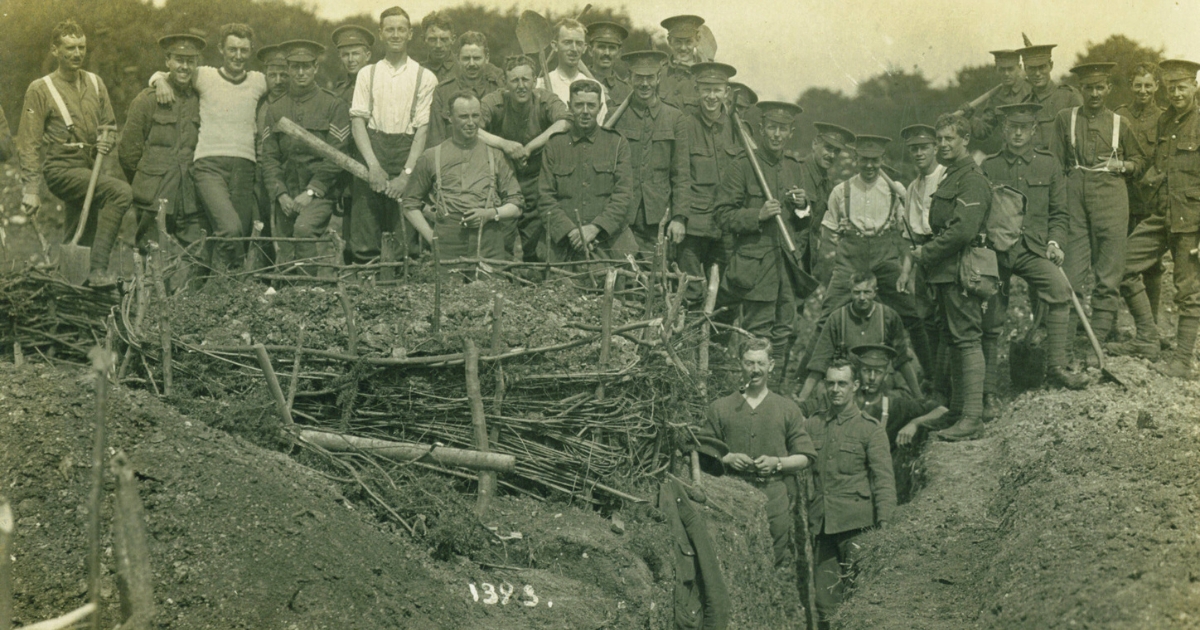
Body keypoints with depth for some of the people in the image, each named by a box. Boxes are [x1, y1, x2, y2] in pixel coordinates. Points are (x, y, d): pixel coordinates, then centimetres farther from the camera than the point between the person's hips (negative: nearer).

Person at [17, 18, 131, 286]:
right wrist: (30, 189, -13)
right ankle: (98, 269, -31)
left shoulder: (95, 84, 10)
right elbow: (29, 144, -6)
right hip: (60, 169, -6)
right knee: (121, 191, -30)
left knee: (79, 243, 13)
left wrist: (107, 141, -4)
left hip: (90, 168, 6)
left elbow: (109, 124, 21)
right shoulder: (40, 90, -5)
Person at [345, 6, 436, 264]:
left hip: (407, 154, -1)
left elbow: (423, 128, 0)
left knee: (406, 241, -5)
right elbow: (357, 120, 5)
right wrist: (373, 166, -9)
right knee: (363, 243, -4)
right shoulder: (367, 74, 14)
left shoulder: (425, 78, 7)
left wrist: (407, 173, -10)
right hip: (371, 154, 2)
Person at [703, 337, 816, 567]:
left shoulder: (787, 409, 14)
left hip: (776, 497, 0)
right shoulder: (720, 408, 14)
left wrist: (777, 463, -6)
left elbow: (806, 457, 12)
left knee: (776, 562, -5)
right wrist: (728, 459, -6)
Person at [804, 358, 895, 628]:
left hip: (856, 525, -3)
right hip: (821, 523, 3)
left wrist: (884, 523, -11)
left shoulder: (871, 428, 2)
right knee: (824, 599, 4)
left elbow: (884, 479, -2)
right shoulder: (812, 424, 12)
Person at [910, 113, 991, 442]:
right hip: (946, 272, 11)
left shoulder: (972, 180, -13)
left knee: (967, 339, -9)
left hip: (961, 272, -11)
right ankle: (957, 409, 23)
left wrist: (926, 253, -14)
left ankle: (972, 418, -9)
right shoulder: (950, 177, 19)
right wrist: (924, 254, 12)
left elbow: (963, 230, -23)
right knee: (952, 340, 14)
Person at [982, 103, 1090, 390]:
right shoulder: (989, 167, 8)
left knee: (1059, 288, -26)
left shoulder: (1048, 164, 10)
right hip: (997, 250, 0)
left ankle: (1057, 365, -19)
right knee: (991, 320, 0)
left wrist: (1054, 242, -3)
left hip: (1032, 250, 0)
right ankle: (988, 387, 14)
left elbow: (1059, 213, 13)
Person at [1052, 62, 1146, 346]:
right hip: (1074, 193, 0)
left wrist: (1124, 166, 0)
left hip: (1110, 194, 0)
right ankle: (1069, 328, 6)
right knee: (1072, 263, -2)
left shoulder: (1119, 123, 9)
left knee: (1109, 266, -3)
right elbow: (1055, 163, 9)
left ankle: (1102, 329, 2)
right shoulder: (1065, 119, 9)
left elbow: (1140, 159, 21)